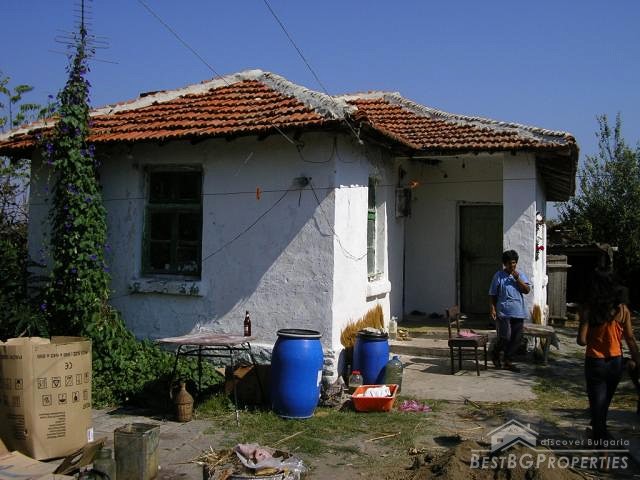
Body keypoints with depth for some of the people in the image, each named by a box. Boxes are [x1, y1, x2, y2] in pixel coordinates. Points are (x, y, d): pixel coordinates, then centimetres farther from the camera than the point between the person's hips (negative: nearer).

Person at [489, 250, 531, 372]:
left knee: (516, 339, 5)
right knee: (505, 337, -10)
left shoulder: (520, 275, 10)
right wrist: (492, 309, -9)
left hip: (518, 313, 4)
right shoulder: (499, 276, -1)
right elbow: (492, 294, 0)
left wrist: (517, 279, -11)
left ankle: (508, 362, 17)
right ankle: (495, 354, 17)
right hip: (503, 312, -4)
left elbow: (527, 290, -1)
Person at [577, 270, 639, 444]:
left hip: (595, 363, -4)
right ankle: (599, 432, 43)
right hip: (616, 363, 4)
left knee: (597, 404, 7)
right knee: (604, 402, 24)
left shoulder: (588, 308, -15)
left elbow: (582, 341, -17)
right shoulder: (622, 309, -7)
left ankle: (602, 443, 5)